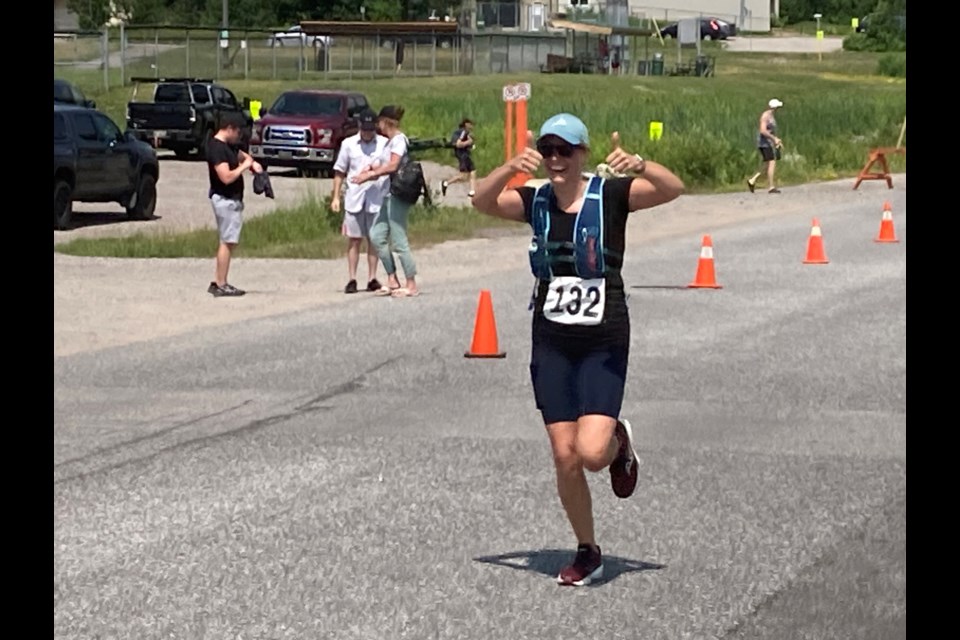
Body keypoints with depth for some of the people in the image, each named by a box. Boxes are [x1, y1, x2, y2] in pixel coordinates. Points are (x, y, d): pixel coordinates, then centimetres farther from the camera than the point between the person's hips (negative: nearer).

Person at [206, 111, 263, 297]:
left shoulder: (228, 145, 12)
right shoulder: (216, 148, -19)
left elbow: (241, 155, 30)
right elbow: (227, 177, -26)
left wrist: (253, 163, 8)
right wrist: (244, 166, -13)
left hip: (232, 199, 10)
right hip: (225, 199, -10)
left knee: (228, 241, 12)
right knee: (227, 241, -7)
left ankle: (218, 283, 15)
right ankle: (221, 285, -4)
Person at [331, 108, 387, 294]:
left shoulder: (384, 144, 2)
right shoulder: (349, 144, 5)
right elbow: (339, 172, 8)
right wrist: (335, 197, 4)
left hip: (376, 199, 0)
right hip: (354, 199, 0)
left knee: (374, 239, 5)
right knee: (354, 240, 3)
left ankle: (372, 279, 11)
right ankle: (352, 279, 6)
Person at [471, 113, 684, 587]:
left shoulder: (611, 196, -6)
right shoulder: (535, 202, 3)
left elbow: (673, 189, -19)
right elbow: (482, 202, -12)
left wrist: (639, 167, -39)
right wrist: (510, 169, -31)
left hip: (604, 342, -3)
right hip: (551, 343, 3)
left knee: (592, 452, -17)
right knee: (565, 458, 4)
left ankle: (619, 442, 21)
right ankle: (587, 553, 22)